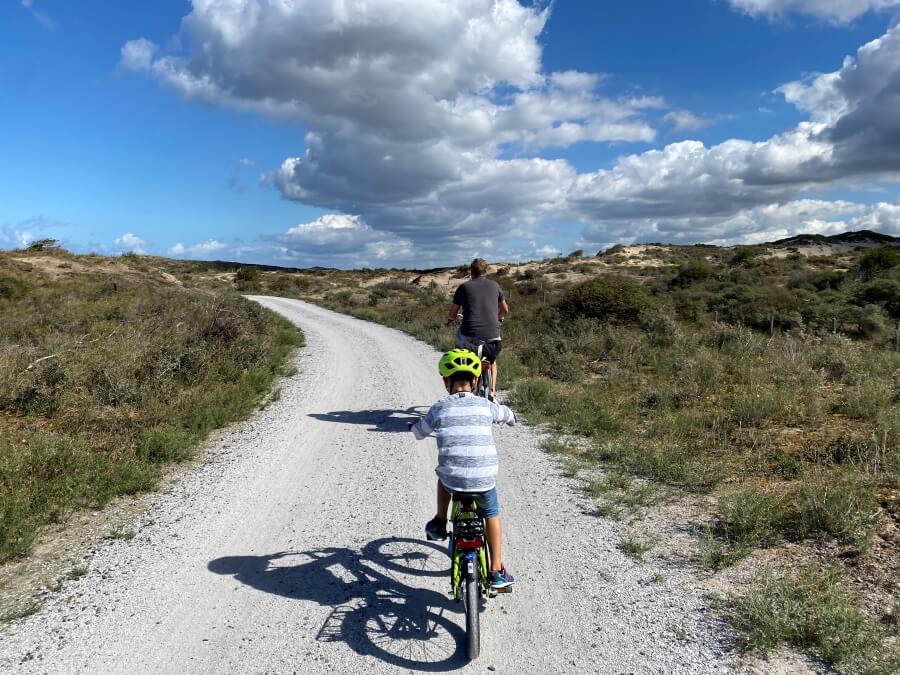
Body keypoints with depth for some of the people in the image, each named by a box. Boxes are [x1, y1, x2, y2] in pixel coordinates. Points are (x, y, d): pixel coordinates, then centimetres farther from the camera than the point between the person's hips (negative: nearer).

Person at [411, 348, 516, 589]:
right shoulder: (485, 406, 3)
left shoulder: (439, 408, 0)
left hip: (453, 481, 0)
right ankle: (497, 571, 28)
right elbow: (507, 415, 25)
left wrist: (417, 424, 41)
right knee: (491, 514, 28)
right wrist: (511, 418, 50)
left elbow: (418, 432, 17)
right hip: (484, 480, 0)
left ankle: (439, 524, 36)